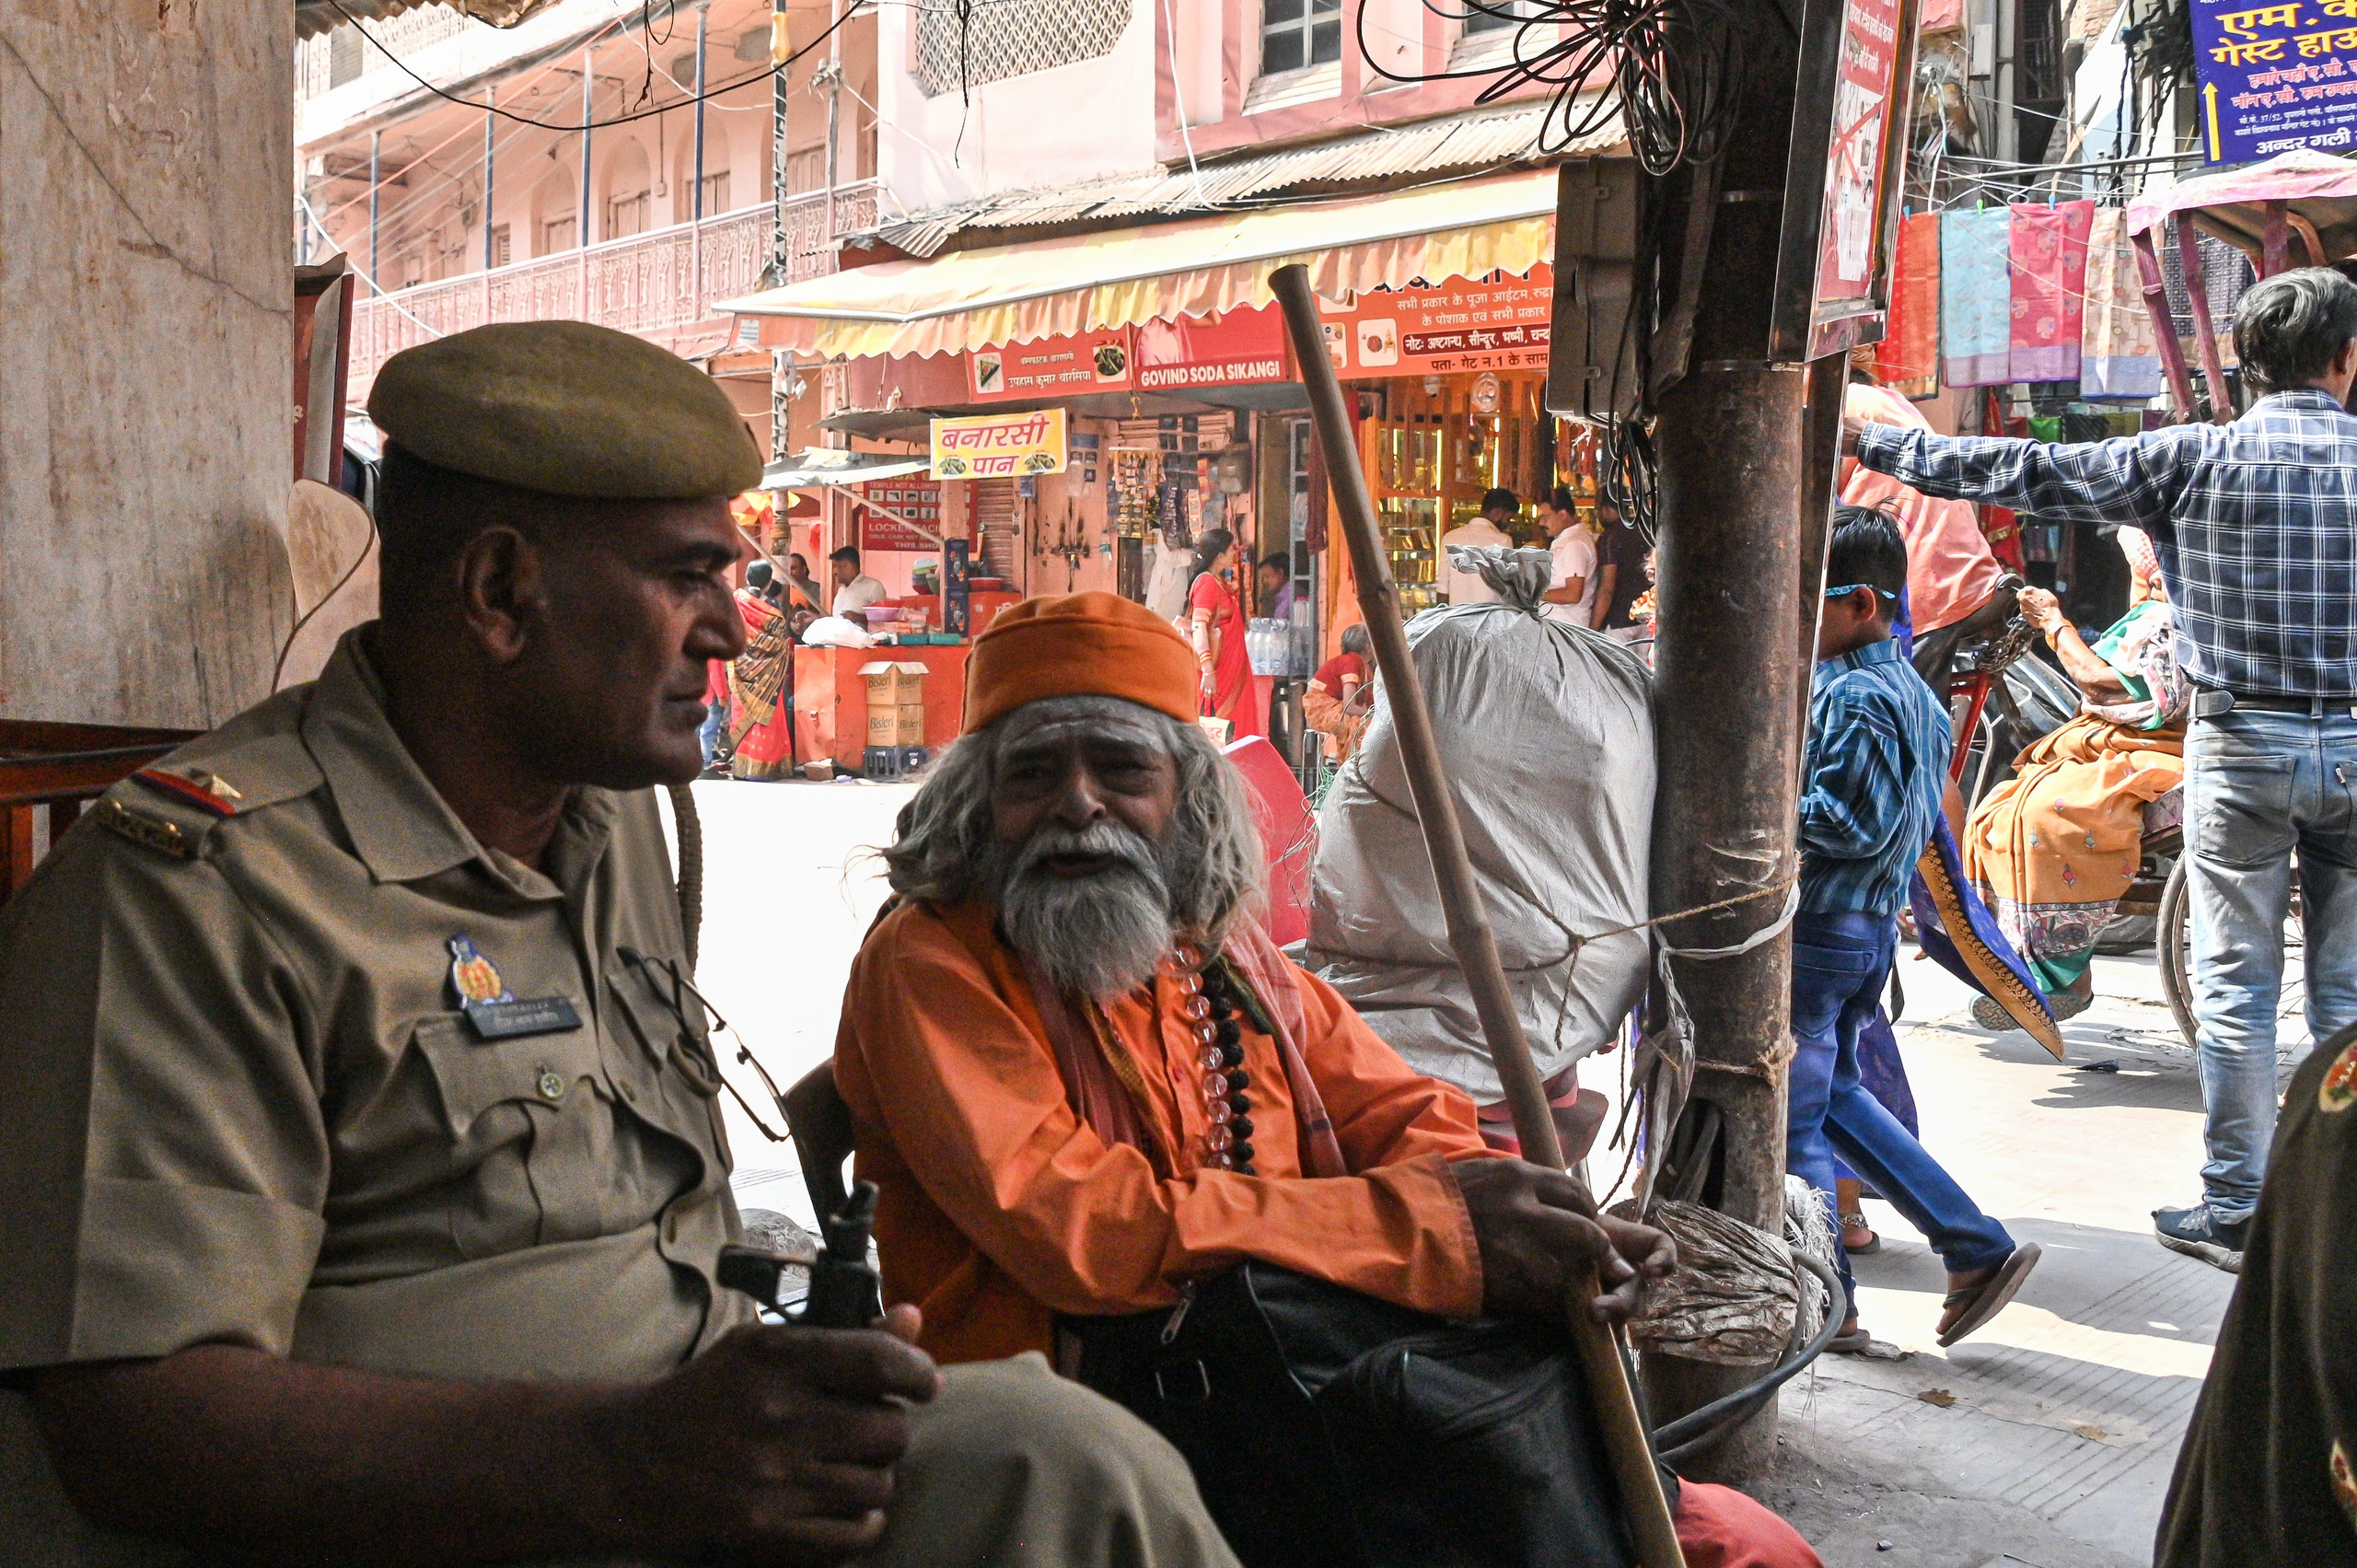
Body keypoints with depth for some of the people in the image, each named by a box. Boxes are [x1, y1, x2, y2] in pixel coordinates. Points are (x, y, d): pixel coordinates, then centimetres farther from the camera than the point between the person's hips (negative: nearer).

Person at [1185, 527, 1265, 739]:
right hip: (1217, 672, -10)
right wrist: (1207, 669, -31)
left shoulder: (1221, 582, 17)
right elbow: (1198, 627, -24)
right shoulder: (1207, 583, -12)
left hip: (1232, 670, 10)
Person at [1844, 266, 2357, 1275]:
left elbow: (2025, 473, -3)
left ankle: (2235, 1205, 10)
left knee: (2235, 981, 5)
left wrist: (1869, 441, 3)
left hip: (2243, 742, -2)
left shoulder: (2192, 459, -5)